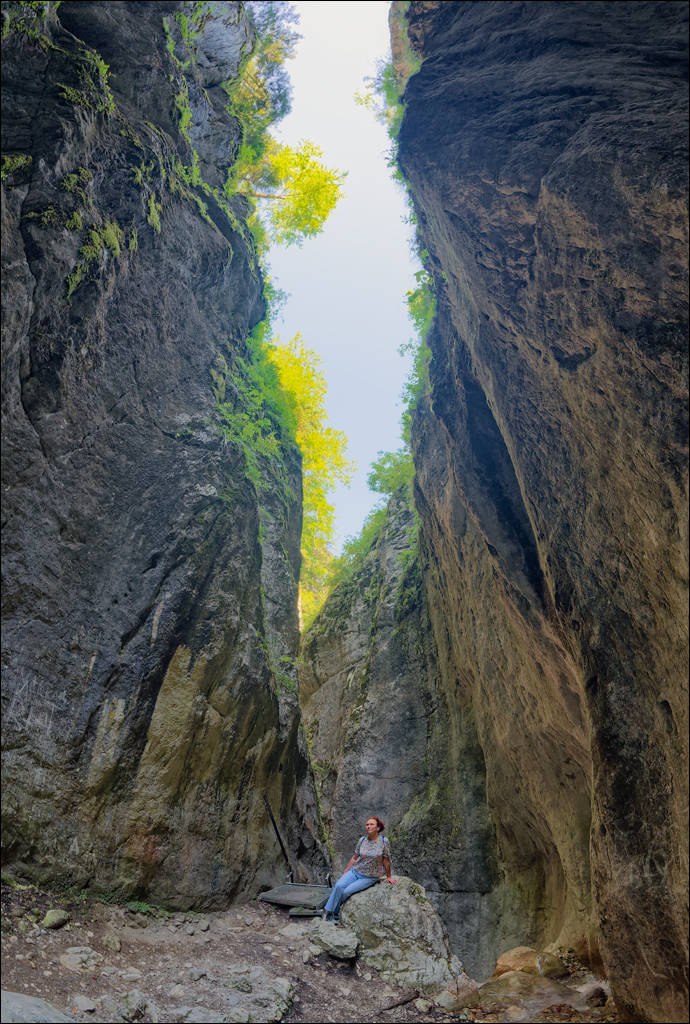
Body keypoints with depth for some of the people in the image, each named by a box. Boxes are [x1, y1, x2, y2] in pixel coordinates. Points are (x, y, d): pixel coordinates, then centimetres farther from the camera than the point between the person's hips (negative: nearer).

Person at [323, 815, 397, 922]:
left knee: (347, 891, -18)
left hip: (370, 877, -3)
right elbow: (354, 858, 8)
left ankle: (334, 911, 6)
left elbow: (386, 860, -3)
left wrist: (388, 877, 5)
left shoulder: (384, 841, -13)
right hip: (355, 871, 3)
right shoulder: (362, 840, -1)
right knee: (339, 885, -21)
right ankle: (329, 911, -8)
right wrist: (345, 872, 9)